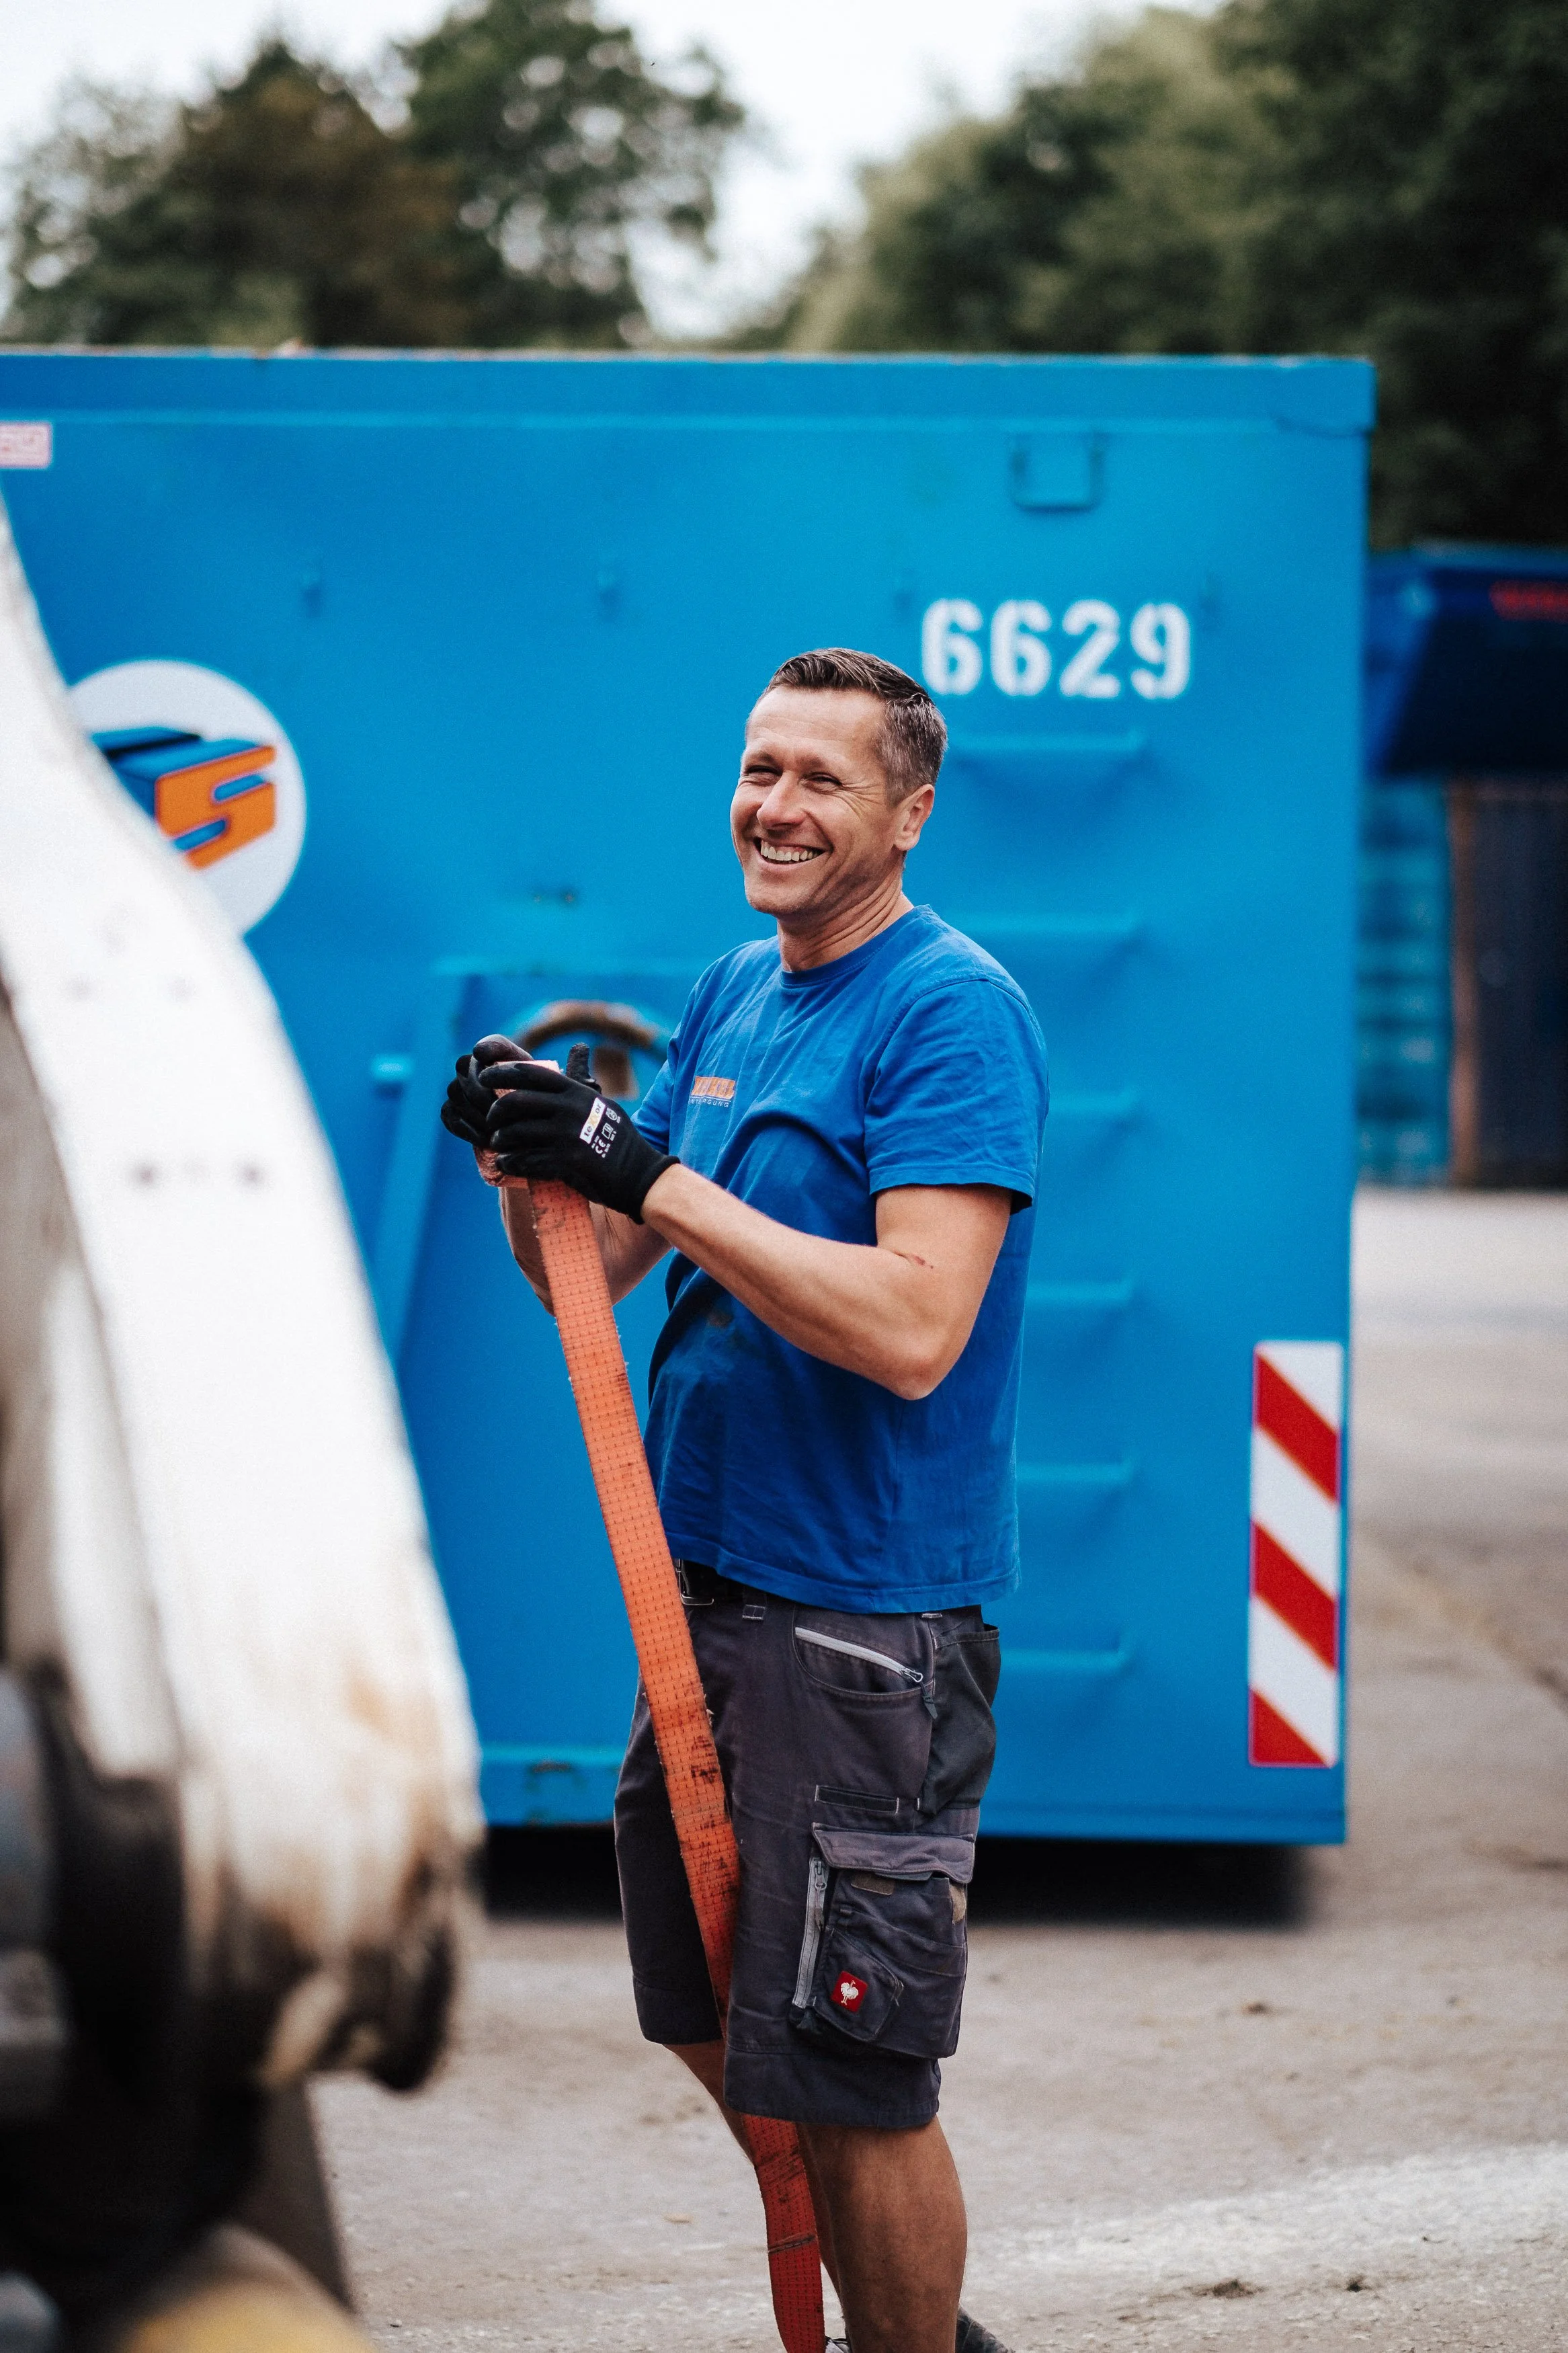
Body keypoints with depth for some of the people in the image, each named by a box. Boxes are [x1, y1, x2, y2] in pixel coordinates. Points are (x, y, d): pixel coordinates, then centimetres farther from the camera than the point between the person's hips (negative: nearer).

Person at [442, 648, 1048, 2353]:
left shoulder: (954, 1011, -13)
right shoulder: (732, 995, 12)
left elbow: (913, 1330, -25)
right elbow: (591, 1273, 12)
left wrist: (651, 1177, -25)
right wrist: (529, 1156, -9)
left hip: (869, 1618, -9)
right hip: (711, 1582, 9)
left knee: (848, 2079, -3)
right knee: (710, 2023, 18)